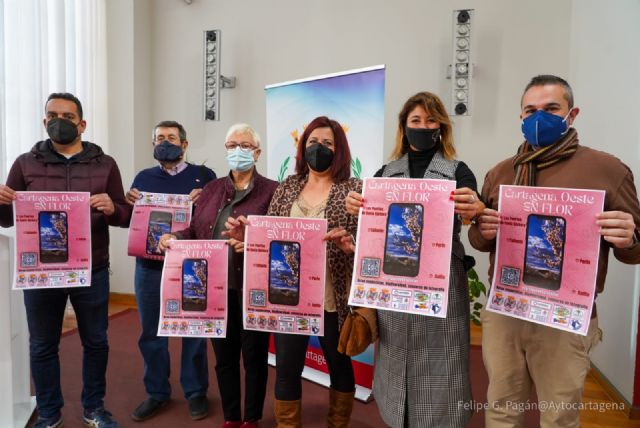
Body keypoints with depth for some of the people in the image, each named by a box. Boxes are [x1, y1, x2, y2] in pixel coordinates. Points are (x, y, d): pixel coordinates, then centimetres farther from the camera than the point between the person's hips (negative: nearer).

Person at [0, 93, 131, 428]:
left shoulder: (105, 165, 3)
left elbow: (125, 216, 2)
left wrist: (112, 209, -21)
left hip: (92, 273, 0)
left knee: (95, 342, 12)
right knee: (42, 347, 12)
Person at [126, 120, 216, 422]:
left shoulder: (203, 176, 3)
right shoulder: (144, 178, 13)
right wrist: (128, 202, -7)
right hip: (150, 267, 3)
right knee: (151, 333, 11)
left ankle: (196, 392, 23)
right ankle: (156, 393, 27)